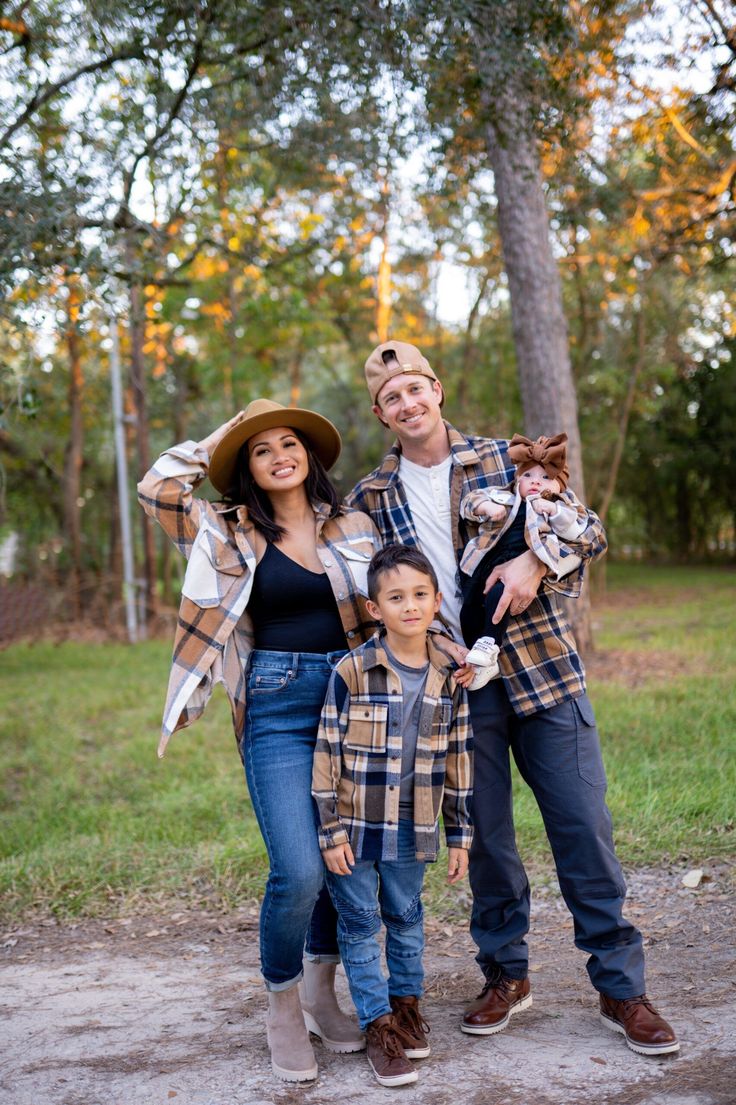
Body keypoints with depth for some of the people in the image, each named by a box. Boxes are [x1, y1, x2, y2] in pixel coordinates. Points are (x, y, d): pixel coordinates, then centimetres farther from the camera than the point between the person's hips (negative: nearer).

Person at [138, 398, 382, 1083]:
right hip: (277, 709, -3)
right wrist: (218, 439, 3)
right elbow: (156, 488, -8)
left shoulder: (354, 528, 10)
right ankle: (282, 1011, 11)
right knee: (299, 871, -13)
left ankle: (321, 994, 30)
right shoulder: (230, 534, 5)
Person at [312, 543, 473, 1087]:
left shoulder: (449, 677, -2)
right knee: (359, 924, 6)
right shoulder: (352, 672, -13)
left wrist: (460, 835, 7)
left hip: (412, 831, 3)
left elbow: (458, 762, 5)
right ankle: (379, 1023, 18)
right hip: (357, 827, -2)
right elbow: (328, 754, -9)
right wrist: (332, 832, -9)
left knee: (406, 918, 17)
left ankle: (406, 1002, 36)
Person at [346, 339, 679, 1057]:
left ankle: (620, 986, 13)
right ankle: (506, 973, 27)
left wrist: (537, 562, -15)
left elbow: (588, 530, 4)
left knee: (583, 826, 1)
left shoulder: (507, 459, 2)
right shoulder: (370, 499, 6)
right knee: (485, 836, 9)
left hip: (543, 669, -1)